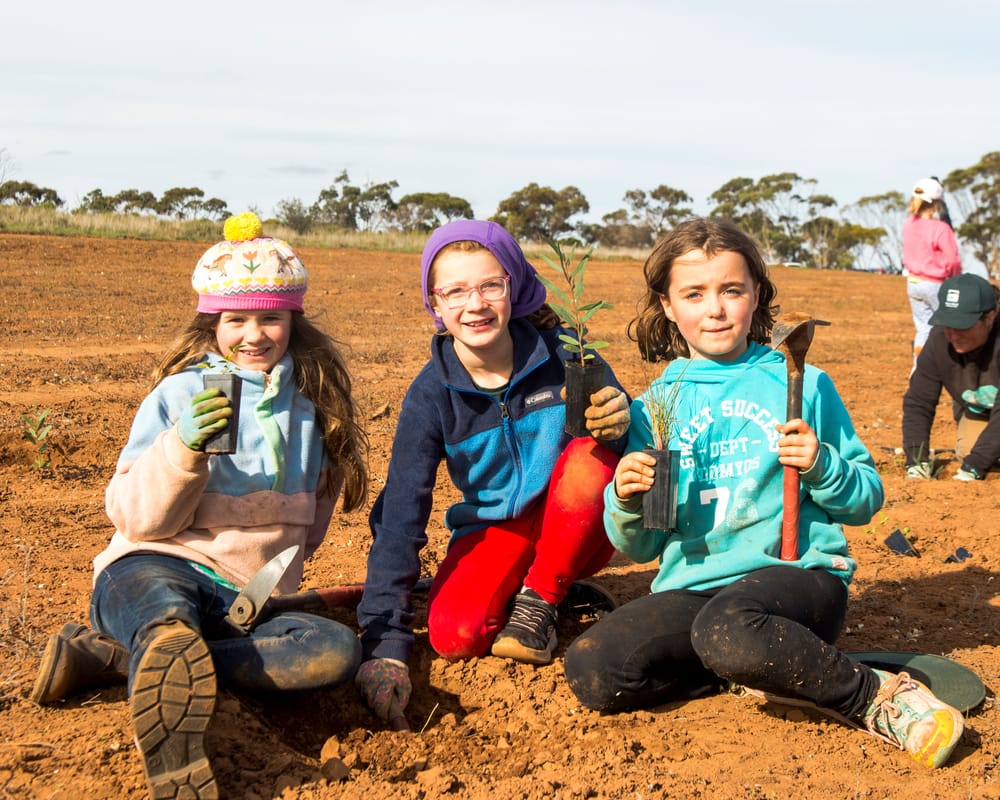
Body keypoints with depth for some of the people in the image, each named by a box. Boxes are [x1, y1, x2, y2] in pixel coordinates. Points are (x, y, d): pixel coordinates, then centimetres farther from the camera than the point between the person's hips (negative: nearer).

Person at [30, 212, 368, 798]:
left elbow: (314, 505, 28)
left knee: (338, 650, -30)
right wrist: (183, 448, -19)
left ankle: (112, 658, -29)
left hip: (245, 598, 4)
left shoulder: (310, 399, 13)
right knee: (169, 618, -42)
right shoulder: (180, 394, 3)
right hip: (155, 569, -4)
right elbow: (136, 516, -2)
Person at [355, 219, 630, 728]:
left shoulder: (562, 352, -15)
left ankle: (539, 600, -9)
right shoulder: (431, 394, -13)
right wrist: (384, 644, -24)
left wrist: (620, 426, -38)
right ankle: (515, 588, 7)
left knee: (590, 456, -31)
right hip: (496, 528, 0)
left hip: (581, 529, 0)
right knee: (454, 635, -27)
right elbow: (400, 519, -16)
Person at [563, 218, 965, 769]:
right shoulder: (654, 407, 12)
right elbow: (638, 548, 14)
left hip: (798, 573, -4)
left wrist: (821, 467, -11)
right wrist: (626, 502, -8)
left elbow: (865, 501, 10)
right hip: (692, 587, 4)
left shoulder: (801, 385, 7)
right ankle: (786, 668, -7)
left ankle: (877, 695, -15)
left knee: (728, 627, -39)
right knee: (592, 669, -24)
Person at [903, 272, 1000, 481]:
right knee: (968, 451, -21)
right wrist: (916, 460, -28)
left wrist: (973, 466, -43)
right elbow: (917, 403, -16)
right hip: (977, 412, 4)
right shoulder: (939, 341, -23)